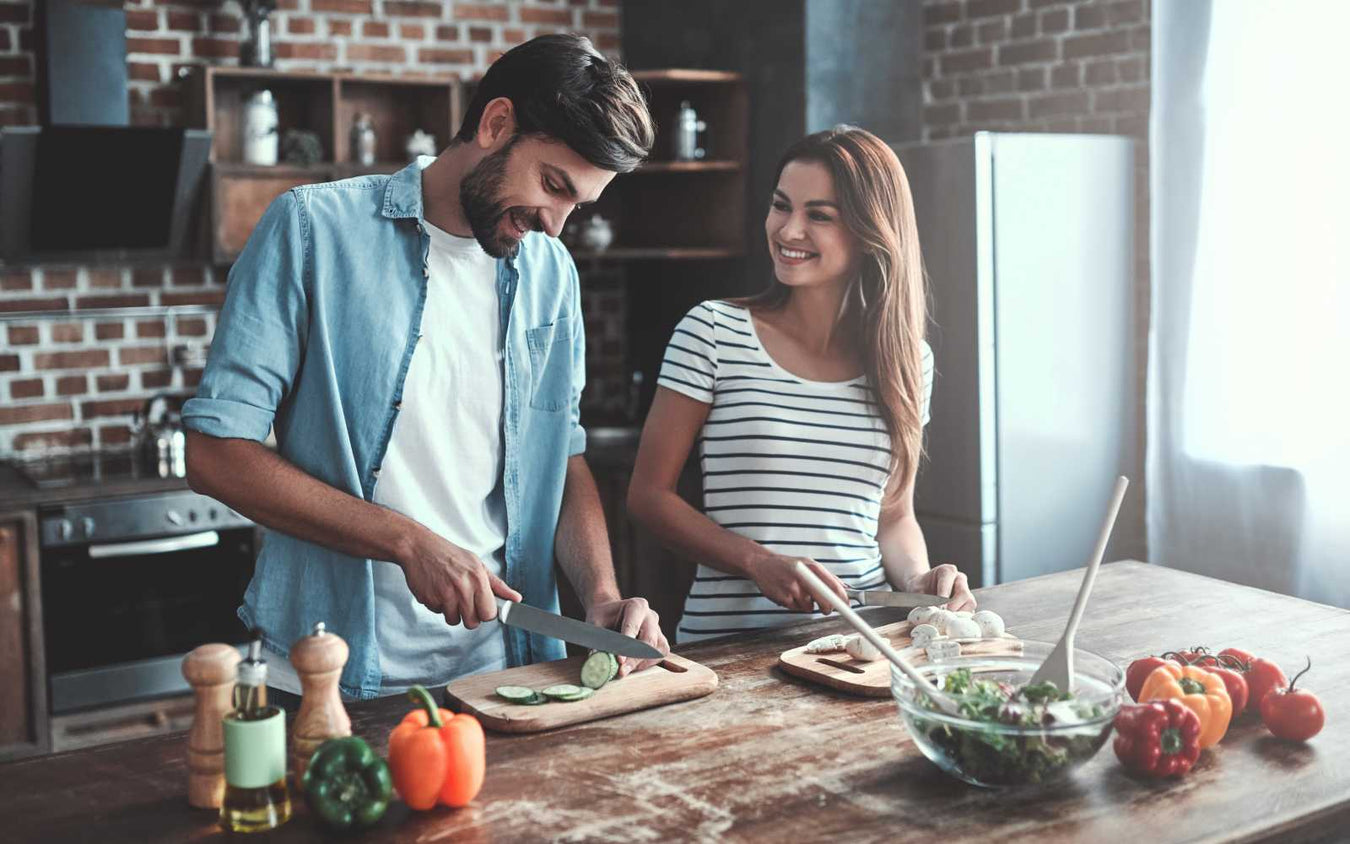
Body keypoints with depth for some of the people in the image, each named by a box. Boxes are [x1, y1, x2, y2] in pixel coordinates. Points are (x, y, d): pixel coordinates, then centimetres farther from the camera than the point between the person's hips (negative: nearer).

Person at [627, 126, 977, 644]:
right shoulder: (713, 333, 0)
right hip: (728, 636, -3)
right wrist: (760, 563, -12)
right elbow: (649, 495, 1)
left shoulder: (908, 360, 10)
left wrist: (918, 578, -2)